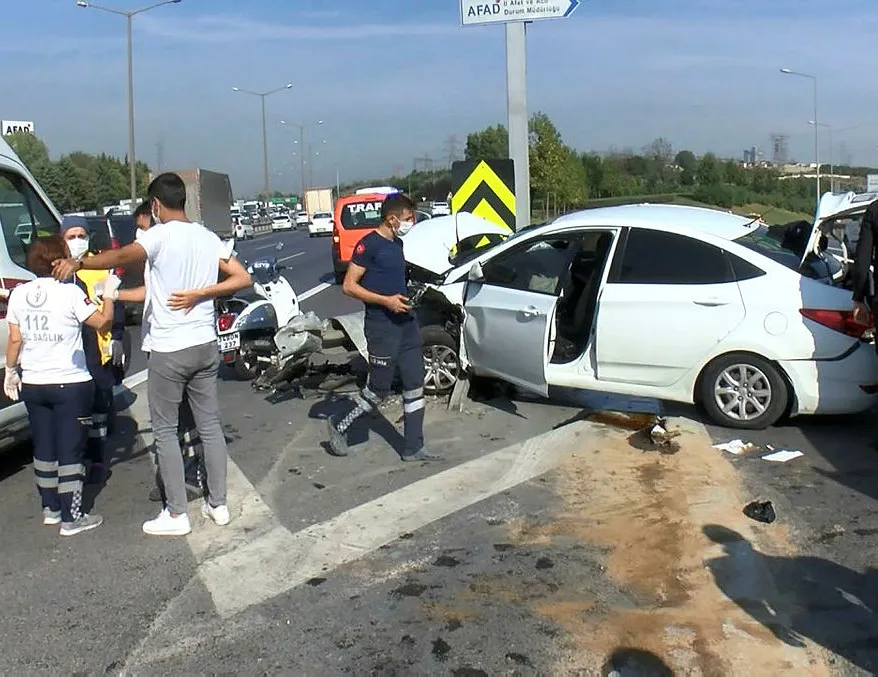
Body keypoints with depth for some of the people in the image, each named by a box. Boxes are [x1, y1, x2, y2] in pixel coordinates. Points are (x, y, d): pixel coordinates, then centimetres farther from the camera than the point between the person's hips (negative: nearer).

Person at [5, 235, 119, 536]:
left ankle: (50, 509, 27)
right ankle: (72, 518, 4)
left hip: (33, 384, 5)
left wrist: (10, 371, 17)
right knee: (70, 450, 1)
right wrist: (108, 293, 3)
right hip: (70, 385, -5)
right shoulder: (70, 292, -14)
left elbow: (15, 339, 5)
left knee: (44, 447, 16)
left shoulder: (18, 294, 2)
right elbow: (103, 322, -11)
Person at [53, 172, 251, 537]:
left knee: (165, 432, 5)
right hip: (205, 345, 6)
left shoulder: (161, 235, -13)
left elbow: (123, 256, -30)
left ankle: (176, 514, 9)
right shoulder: (208, 237, 8)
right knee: (210, 426, 13)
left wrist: (76, 263, -23)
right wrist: (199, 294, -3)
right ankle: (218, 504, 20)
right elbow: (242, 278, 5)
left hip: (169, 351, -6)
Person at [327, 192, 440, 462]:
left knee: (415, 384, 7)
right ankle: (339, 426, 23)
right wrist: (386, 301, -20)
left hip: (406, 322, 8)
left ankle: (413, 448, 14)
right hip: (381, 326, -8)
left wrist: (408, 294, 11)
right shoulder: (369, 245, -13)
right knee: (379, 389, 1)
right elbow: (349, 286, -16)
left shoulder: (398, 244, 12)